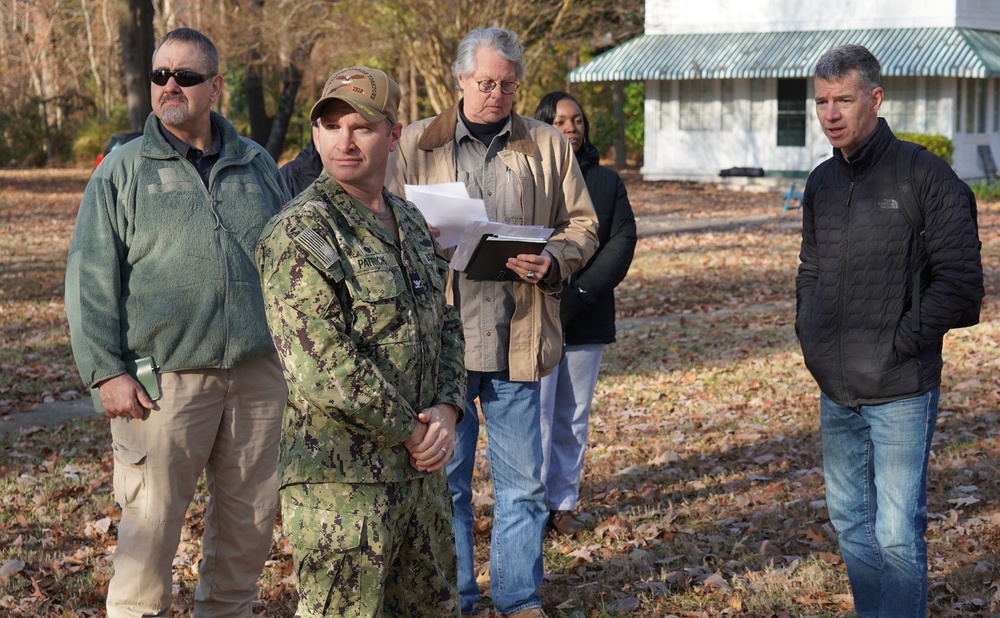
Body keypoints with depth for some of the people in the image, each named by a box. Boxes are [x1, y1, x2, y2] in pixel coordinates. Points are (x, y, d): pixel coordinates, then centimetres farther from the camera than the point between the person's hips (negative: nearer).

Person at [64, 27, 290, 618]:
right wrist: (107, 371, -8)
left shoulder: (258, 165, 12)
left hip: (258, 374, 3)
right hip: (165, 379, -3)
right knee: (151, 525, -3)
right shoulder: (123, 170, 2)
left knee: (250, 522, 10)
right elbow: (91, 279, -1)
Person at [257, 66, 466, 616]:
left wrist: (447, 409, -2)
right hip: (340, 481, -8)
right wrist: (411, 431, -14)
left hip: (421, 469, 8)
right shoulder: (299, 234, -14)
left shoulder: (410, 222, 12)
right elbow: (323, 368, -22)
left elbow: (447, 323, 17)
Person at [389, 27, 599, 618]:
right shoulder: (417, 143, 7)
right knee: (444, 477, 8)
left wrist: (552, 261, -11)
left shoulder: (549, 145, 9)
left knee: (523, 481, 6)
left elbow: (583, 226, 10)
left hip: (516, 341, 1)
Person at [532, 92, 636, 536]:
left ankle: (564, 503, 20)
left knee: (574, 417, 10)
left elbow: (623, 241, 2)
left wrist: (582, 291, -12)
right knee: (536, 414, -4)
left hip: (588, 319, 4)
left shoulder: (608, 182, 12)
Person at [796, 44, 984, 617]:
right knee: (850, 520, 16)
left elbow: (962, 279, -12)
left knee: (897, 534, -6)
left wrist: (900, 343, -14)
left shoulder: (924, 175, -10)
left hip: (900, 392, -7)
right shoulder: (822, 182, 10)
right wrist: (808, 332, 9)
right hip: (836, 391, 7)